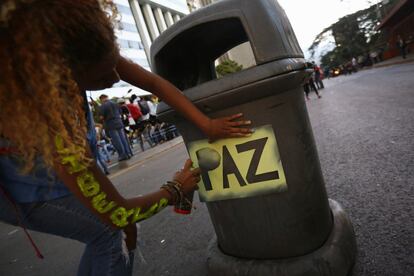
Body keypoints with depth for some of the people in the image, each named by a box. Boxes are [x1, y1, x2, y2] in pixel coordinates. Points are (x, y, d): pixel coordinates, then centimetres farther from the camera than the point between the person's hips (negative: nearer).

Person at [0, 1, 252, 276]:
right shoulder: (52, 119, -45)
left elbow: (154, 83, -20)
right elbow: (117, 214, -37)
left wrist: (206, 124, -23)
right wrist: (176, 189, -22)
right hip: (29, 190, -6)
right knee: (111, 232, -15)